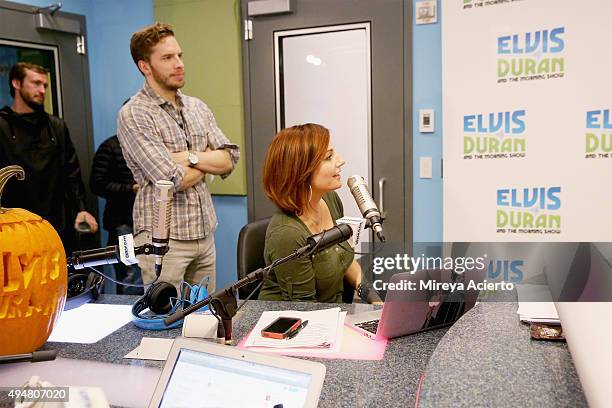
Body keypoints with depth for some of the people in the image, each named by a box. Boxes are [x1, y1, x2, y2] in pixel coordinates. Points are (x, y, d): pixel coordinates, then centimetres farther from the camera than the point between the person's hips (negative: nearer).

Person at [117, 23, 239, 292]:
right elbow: (174, 180, -20)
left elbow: (229, 160, 0)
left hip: (204, 232, 6)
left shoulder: (198, 107, 9)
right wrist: (209, 159, -2)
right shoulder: (133, 115, -12)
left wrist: (190, 157, -16)